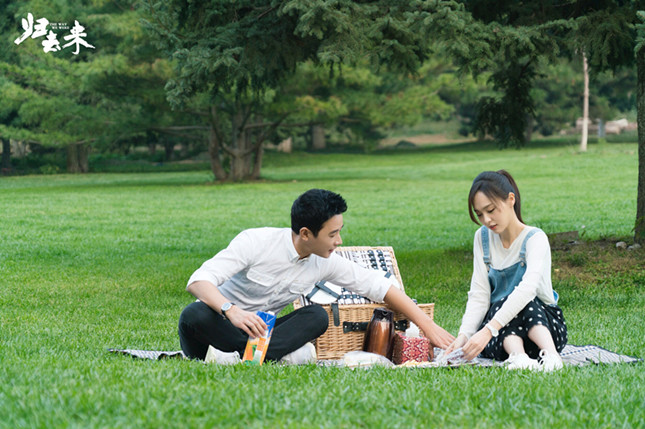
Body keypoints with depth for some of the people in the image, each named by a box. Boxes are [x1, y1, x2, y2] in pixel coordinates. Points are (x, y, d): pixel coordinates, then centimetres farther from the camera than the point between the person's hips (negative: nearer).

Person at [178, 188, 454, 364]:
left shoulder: (326, 262, -6)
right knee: (194, 315, -39)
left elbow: (379, 287, 1)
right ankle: (286, 354, -36)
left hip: (261, 331, 5)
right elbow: (198, 280, -29)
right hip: (220, 321, -4)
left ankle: (236, 356, -38)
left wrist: (429, 327, -3)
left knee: (317, 317, -22)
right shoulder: (256, 242, -22)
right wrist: (232, 311, -48)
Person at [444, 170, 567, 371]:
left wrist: (488, 330, -42)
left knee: (523, 301, -32)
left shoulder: (535, 239, -12)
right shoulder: (483, 238, 6)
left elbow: (527, 288, -30)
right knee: (503, 303, -28)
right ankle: (518, 355, -53)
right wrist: (464, 335, -21)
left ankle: (550, 353, -50)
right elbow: (479, 296, -1)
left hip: (543, 324, -3)